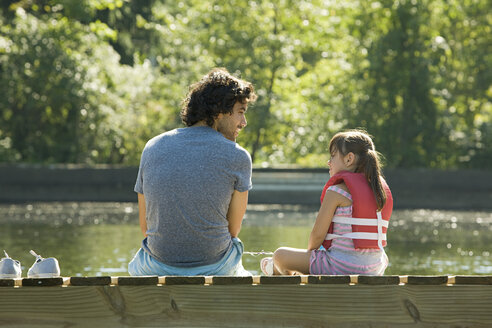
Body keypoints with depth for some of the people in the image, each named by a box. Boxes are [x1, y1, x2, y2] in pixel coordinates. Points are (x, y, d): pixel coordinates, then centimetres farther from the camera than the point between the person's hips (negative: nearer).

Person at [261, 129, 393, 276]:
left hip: (344, 266, -8)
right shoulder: (381, 188, 11)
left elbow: (318, 234, -10)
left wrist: (310, 251, 12)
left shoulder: (337, 191, -12)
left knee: (280, 255, 11)